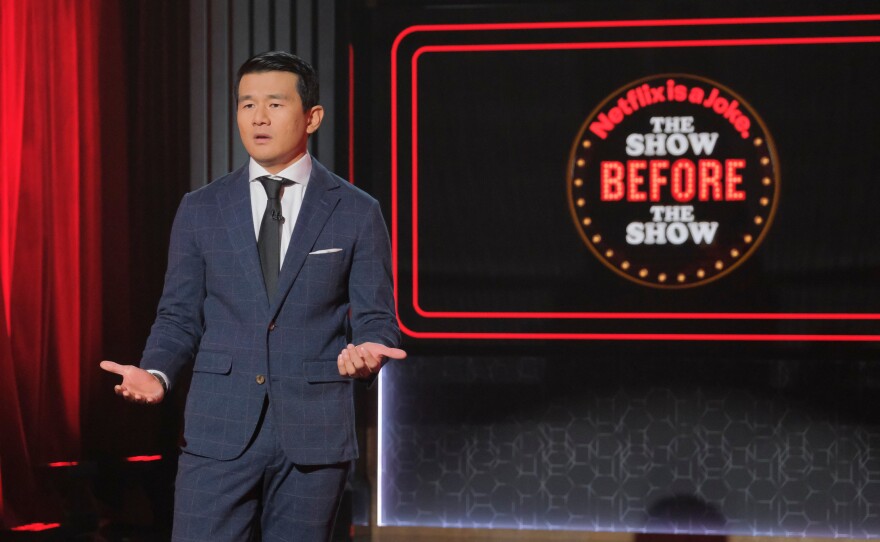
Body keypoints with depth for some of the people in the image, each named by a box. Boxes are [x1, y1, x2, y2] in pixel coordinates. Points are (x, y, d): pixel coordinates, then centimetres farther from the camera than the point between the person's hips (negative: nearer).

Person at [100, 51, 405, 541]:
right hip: (219, 432, 1)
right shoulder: (201, 210, 8)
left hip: (315, 434, -1)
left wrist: (367, 351, -20)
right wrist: (156, 373, -10)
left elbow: (377, 319, 4)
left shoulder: (357, 213, 3)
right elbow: (180, 317, 10)